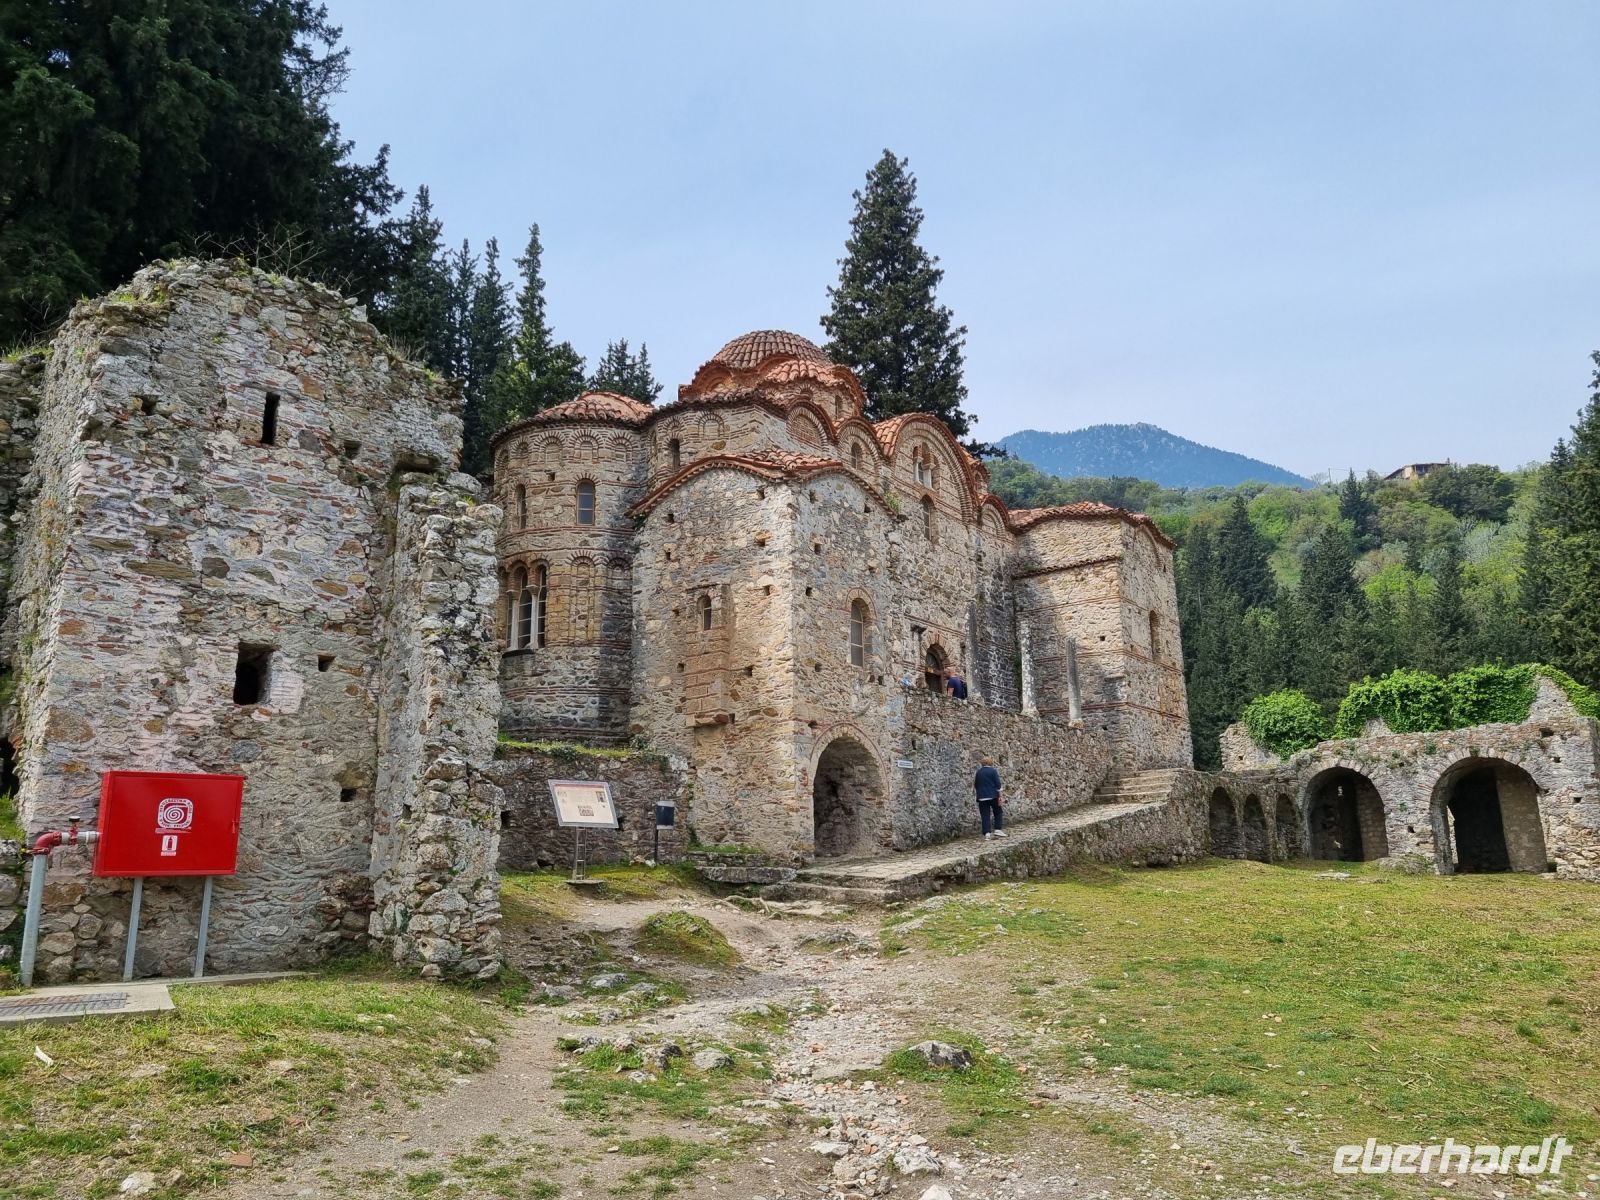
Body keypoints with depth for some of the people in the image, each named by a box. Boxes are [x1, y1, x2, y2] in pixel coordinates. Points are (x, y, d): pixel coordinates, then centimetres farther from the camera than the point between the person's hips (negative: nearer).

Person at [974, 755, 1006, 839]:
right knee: (998, 812, 14)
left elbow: (975, 785, 16)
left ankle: (987, 833, -6)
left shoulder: (978, 772, 7)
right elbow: (998, 785, -9)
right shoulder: (993, 771, -5)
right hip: (993, 796, -3)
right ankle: (998, 830, 5)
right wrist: (1001, 796, -7)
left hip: (982, 797, 3)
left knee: (985, 816, 2)